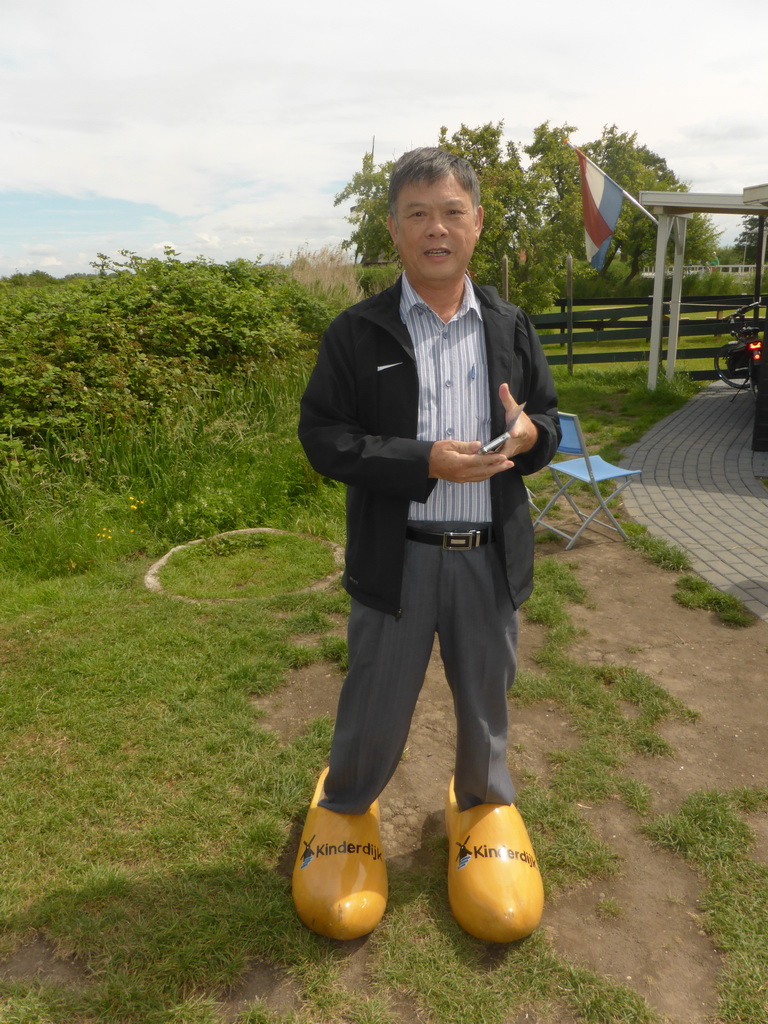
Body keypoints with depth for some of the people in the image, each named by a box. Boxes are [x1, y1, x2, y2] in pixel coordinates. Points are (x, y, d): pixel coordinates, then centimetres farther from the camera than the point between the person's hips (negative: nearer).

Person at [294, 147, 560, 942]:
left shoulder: (511, 327, 5)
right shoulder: (357, 333, -6)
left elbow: (549, 420, 11)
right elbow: (323, 437, -10)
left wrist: (529, 435, -15)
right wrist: (425, 461, -23)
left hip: (490, 554, 3)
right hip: (395, 558, -2)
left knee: (485, 696, 20)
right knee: (377, 702, 12)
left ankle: (485, 804, 48)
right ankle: (345, 806, 43)